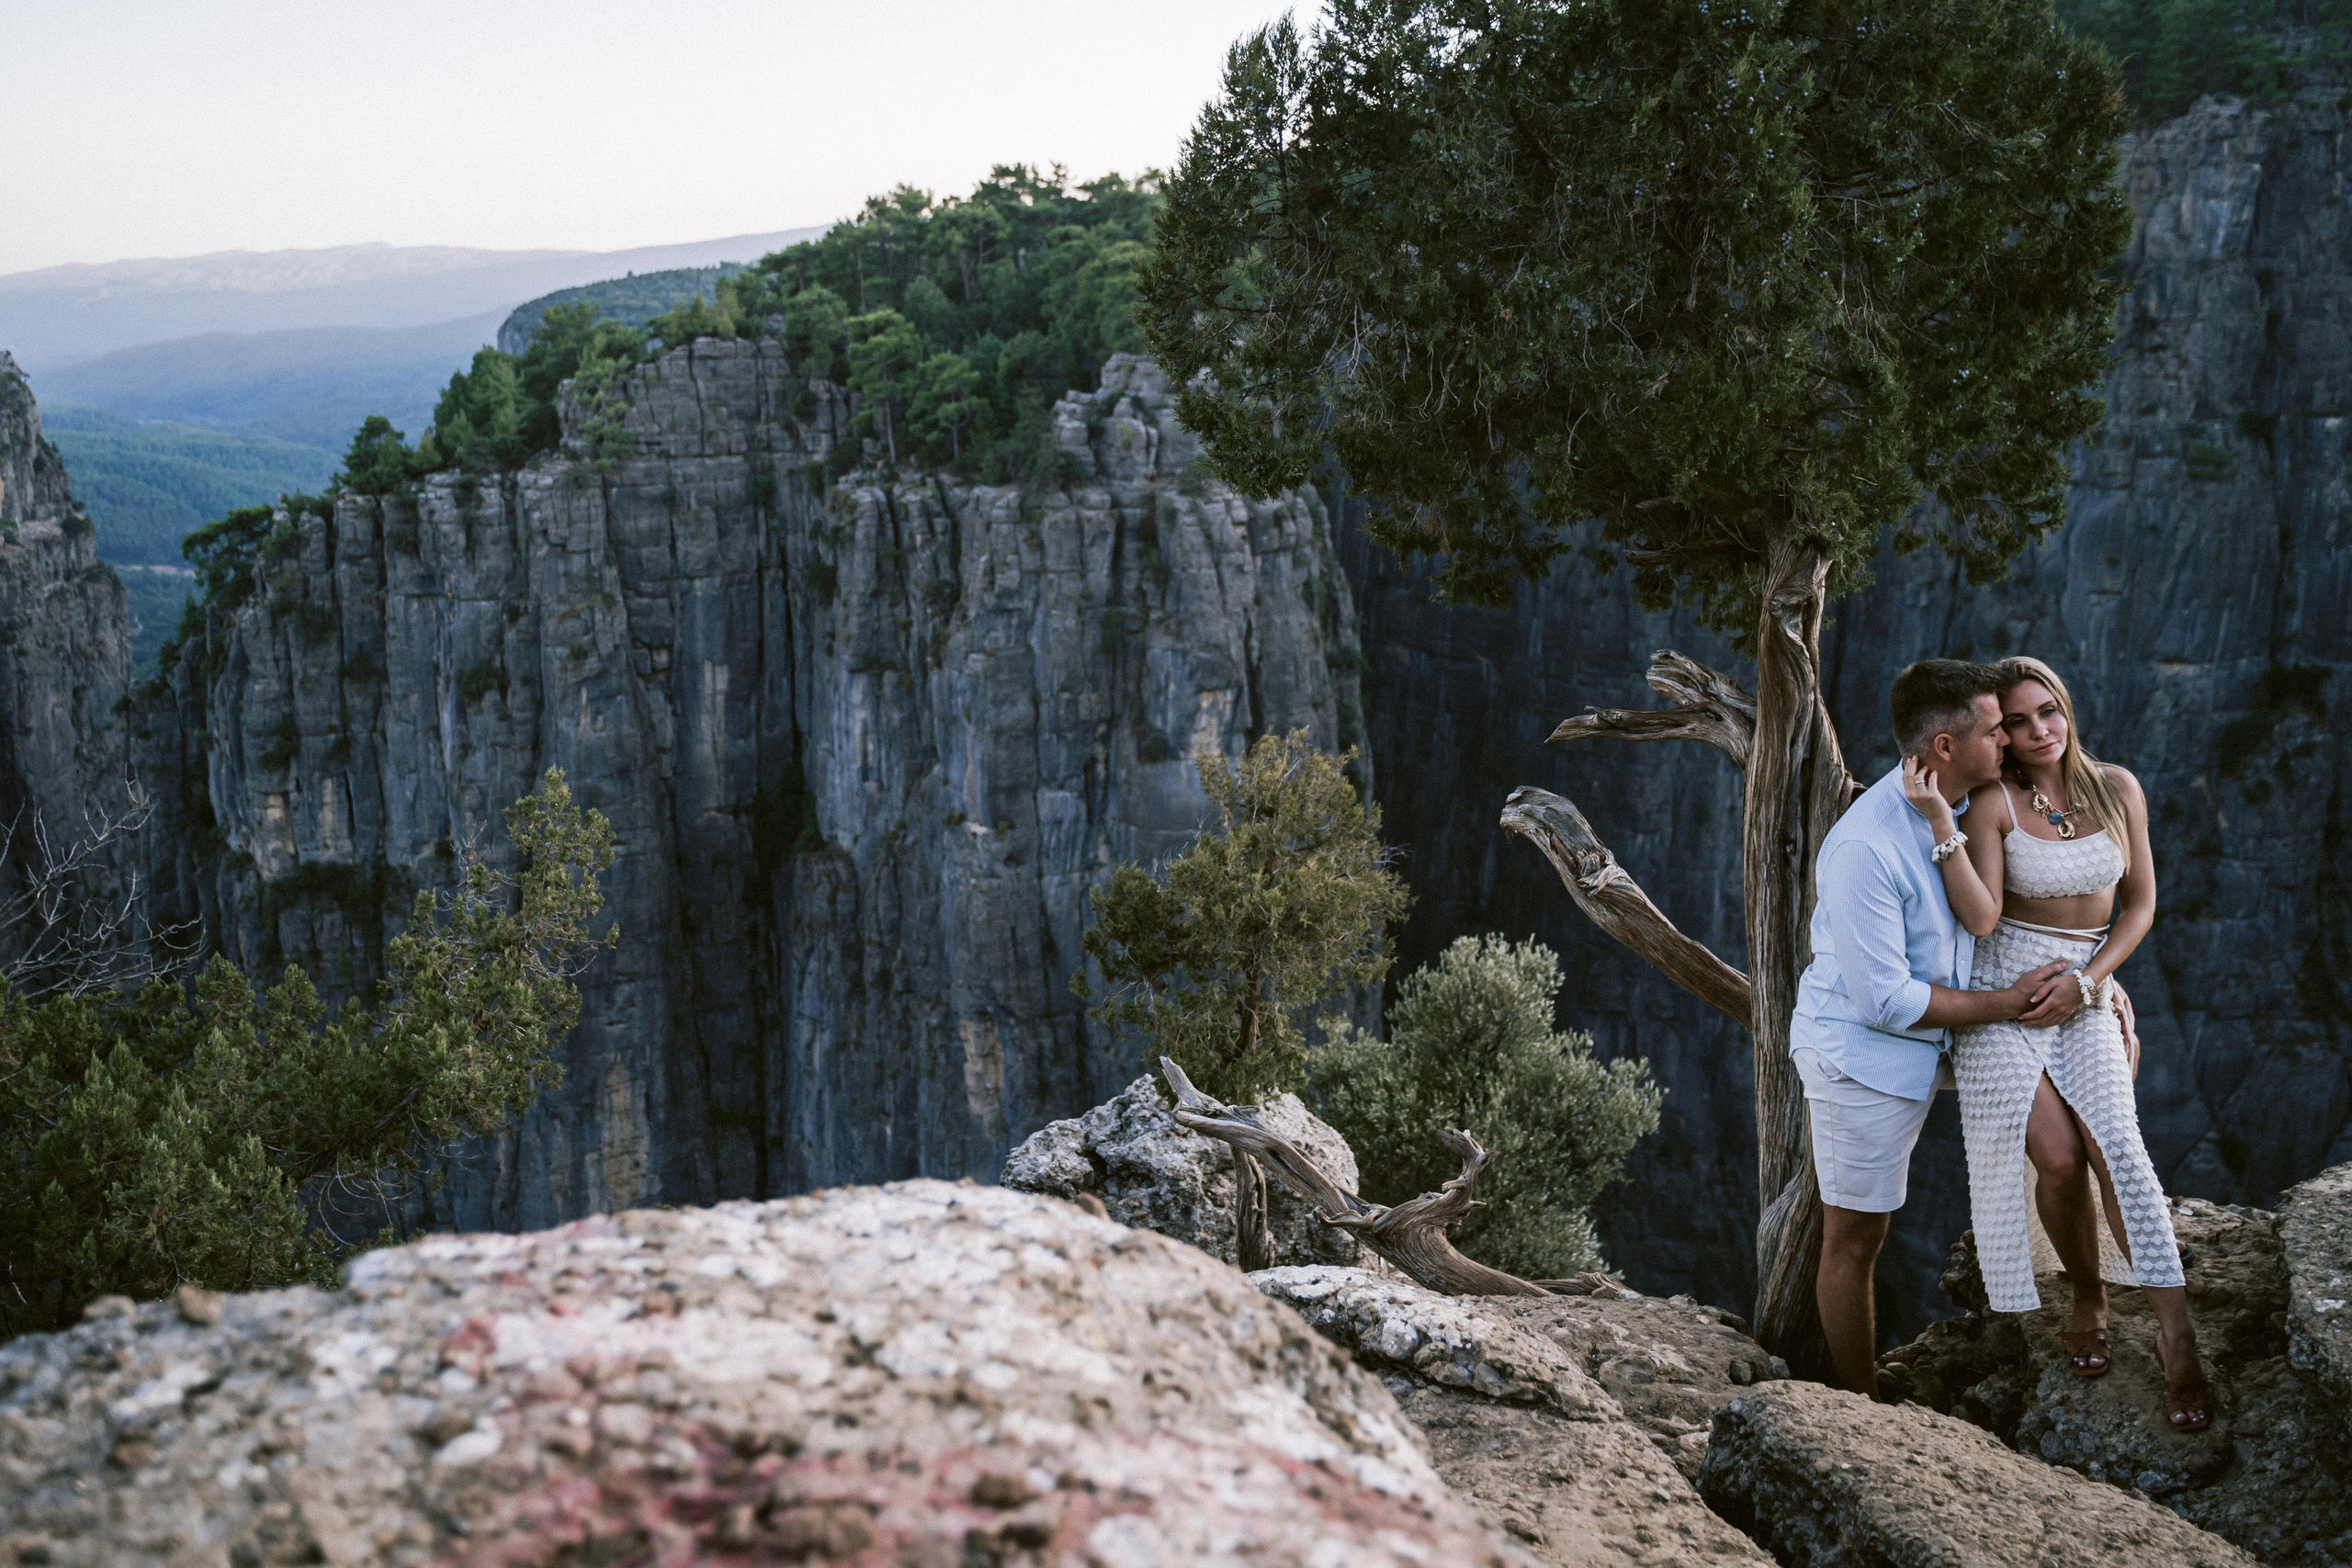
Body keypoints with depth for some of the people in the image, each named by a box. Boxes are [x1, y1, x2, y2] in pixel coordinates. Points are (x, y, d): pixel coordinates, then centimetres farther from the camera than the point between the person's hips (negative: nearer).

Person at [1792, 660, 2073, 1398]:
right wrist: (2004, 1003, -18)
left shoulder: (1963, 811, -3)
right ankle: (1860, 1412, 19)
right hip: (1860, 1054, -7)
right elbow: (1885, 1000, -26)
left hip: (1920, 1050, 7)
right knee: (1853, 1241, 5)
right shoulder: (1865, 847, -29)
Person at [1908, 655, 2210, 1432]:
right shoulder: (1993, 802, -8)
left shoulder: (2117, 787, 2)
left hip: (2085, 995, 2)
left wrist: (2087, 980, -6)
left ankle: (2176, 1339, -20)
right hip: (1999, 993, -2)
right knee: (2058, 1157, -17)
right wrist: (1940, 821, -27)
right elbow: (1980, 917, -19)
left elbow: (2140, 903, 7)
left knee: (2113, 1141, -20)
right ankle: (2088, 1297, 10)